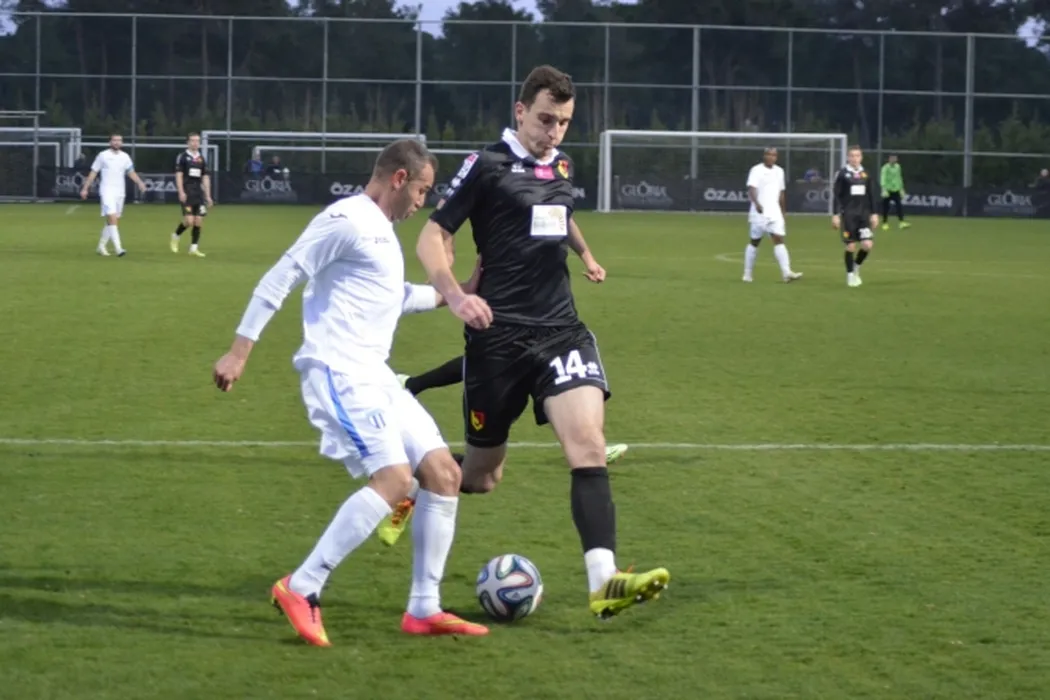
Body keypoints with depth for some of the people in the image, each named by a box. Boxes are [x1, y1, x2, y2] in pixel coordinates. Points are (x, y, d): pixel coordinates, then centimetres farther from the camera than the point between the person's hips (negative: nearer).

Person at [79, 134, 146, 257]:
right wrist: (85, 188, 0)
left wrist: (139, 182, -9)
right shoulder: (103, 155, 0)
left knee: (112, 221, 10)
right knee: (112, 218, -17)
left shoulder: (125, 157, 10)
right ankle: (118, 248, -24)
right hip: (107, 191, -5)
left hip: (120, 192, 5)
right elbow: (93, 172, 3)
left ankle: (101, 246, 25)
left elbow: (131, 172, 9)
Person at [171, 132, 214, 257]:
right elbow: (178, 175, -5)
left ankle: (193, 248, 6)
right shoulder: (183, 157, -1)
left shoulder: (201, 159, 13)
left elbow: (205, 178, 15)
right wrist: (181, 192, -14)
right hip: (187, 194, -5)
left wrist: (208, 196, 11)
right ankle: (176, 236, 14)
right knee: (189, 221, -13)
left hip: (199, 194, 5)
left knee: (199, 221, -1)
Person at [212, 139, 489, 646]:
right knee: (392, 477, -22)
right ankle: (301, 590, -17)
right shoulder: (347, 220, -10)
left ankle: (423, 609, 10)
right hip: (338, 373, -10)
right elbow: (280, 278, -13)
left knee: (444, 472, 6)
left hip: (374, 376, 10)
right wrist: (239, 351, -17)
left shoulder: (381, 231, 21)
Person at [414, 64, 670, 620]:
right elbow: (430, 238, -10)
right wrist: (454, 293, -26)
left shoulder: (561, 166, 12)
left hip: (560, 328, 5)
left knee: (588, 444, -18)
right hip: (499, 334, -5)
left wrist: (584, 253, 40)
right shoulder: (487, 166, -7)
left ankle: (603, 582, -28)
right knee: (481, 476, 6)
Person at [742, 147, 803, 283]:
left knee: (779, 240, -8)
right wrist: (757, 203, -38)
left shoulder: (779, 171, 13)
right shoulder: (757, 171, -7)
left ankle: (786, 273, -19)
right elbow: (751, 189, -21)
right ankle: (747, 274, 15)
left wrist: (783, 210, 22)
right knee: (755, 242, 4)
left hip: (775, 213, 5)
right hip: (760, 213, -5)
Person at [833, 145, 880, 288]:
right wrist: (835, 215, -8)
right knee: (851, 246, -2)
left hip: (864, 214, 3)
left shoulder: (865, 174, 9)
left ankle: (856, 267, 19)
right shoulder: (843, 174, -3)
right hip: (848, 214, -3)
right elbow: (837, 195, -3)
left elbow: (871, 195, 14)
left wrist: (874, 214, 11)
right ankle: (850, 275, 14)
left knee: (868, 244, -8)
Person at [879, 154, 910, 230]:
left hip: (896, 190, 5)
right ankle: (885, 223, 11)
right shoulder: (886, 167, -9)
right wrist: (884, 189, -28)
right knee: (886, 207, 1)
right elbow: (883, 178, -17)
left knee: (900, 205, -7)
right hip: (888, 190, -5)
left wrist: (901, 189, 20)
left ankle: (901, 222, -10)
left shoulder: (897, 167, 11)